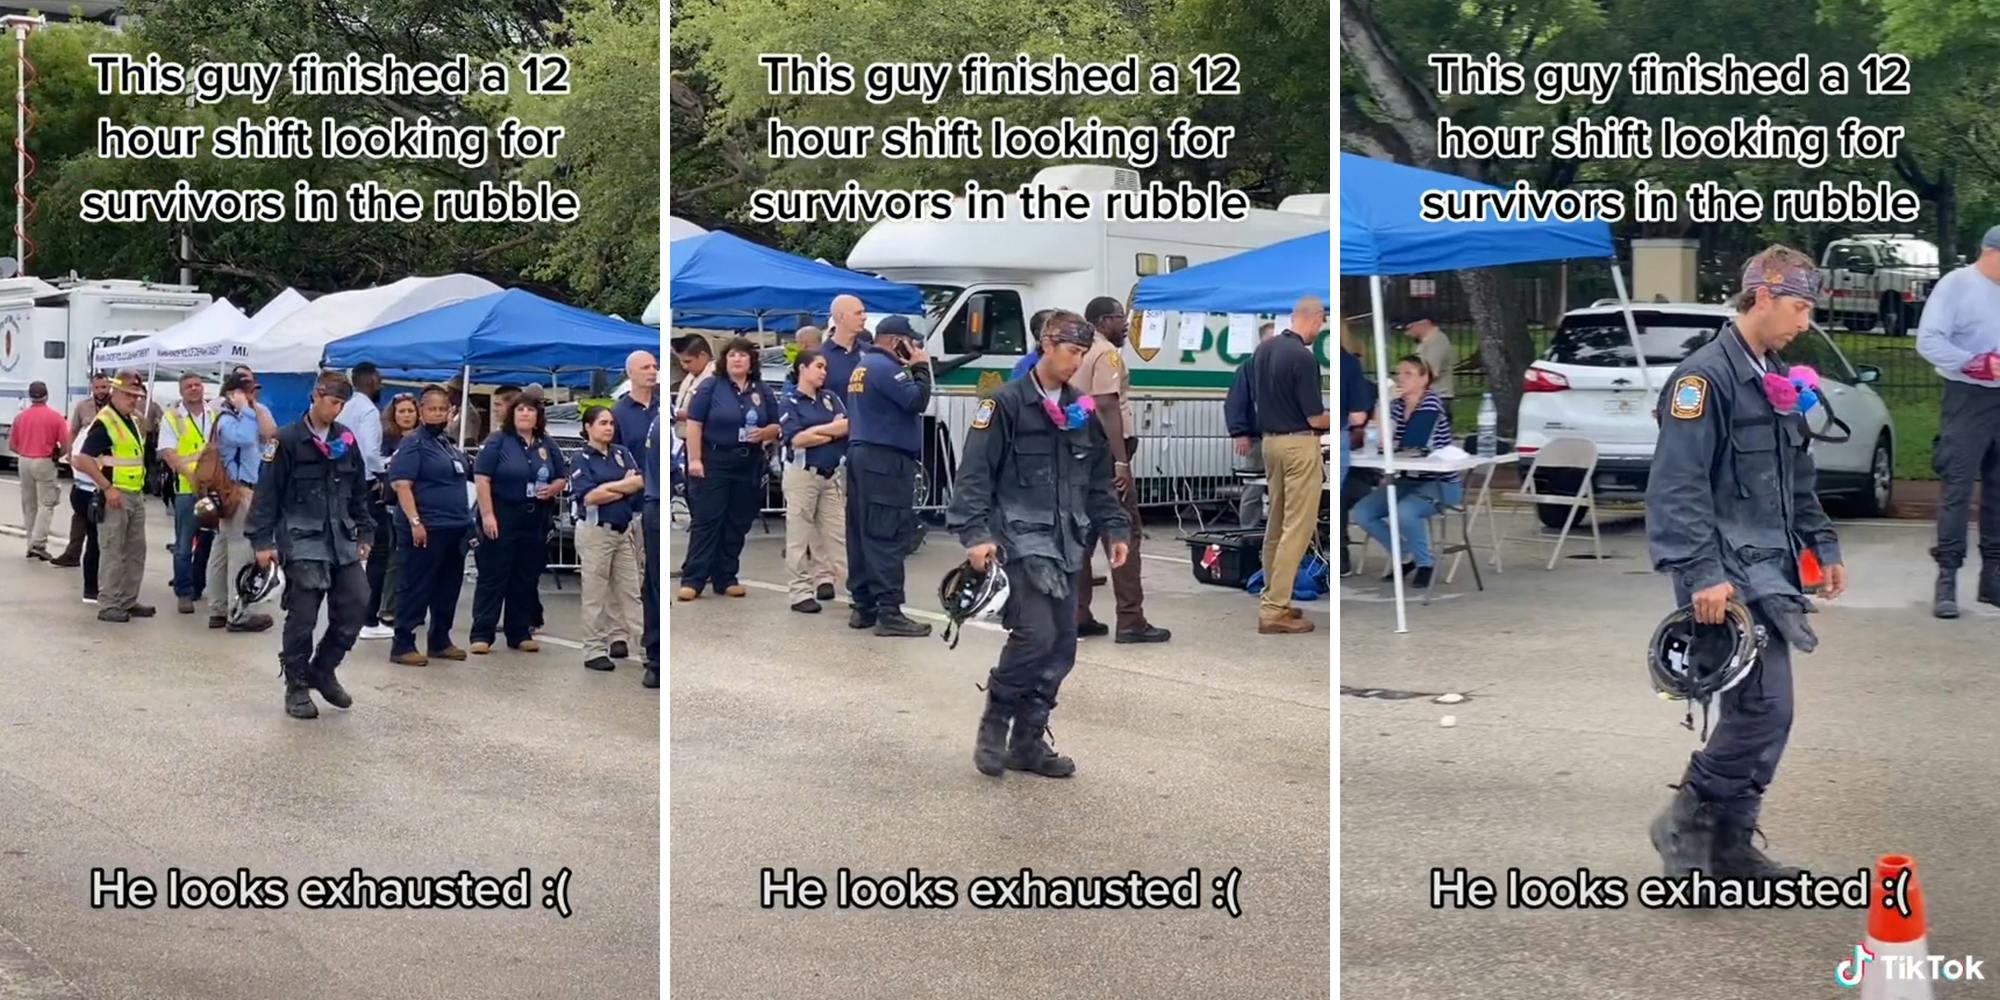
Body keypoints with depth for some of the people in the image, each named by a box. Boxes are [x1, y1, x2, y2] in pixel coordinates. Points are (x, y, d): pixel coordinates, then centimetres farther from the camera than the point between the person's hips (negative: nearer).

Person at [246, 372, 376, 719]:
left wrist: (365, 533, 14)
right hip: (302, 541, -5)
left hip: (342, 540, 5)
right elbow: (268, 492, -4)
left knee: (355, 607, -2)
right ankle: (296, 686, 11)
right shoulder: (289, 440, -5)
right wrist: (263, 541, -7)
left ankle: (322, 669, 19)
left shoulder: (347, 440, 10)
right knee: (302, 618, -3)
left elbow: (359, 492, 18)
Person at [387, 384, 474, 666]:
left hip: (455, 528, 8)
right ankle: (402, 645, -1)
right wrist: (415, 521, -24)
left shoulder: (449, 444, 16)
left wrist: (466, 519, 21)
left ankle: (440, 641, 23)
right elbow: (401, 484, -16)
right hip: (427, 529, -8)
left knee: (448, 588, 13)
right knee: (416, 588, -5)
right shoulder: (414, 444, -8)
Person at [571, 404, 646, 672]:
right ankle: (594, 651, 3)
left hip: (624, 530, 6)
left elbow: (640, 481, -2)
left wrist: (608, 488, -14)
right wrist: (625, 486, -9)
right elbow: (589, 497, -18)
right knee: (596, 594, -1)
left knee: (628, 590, 8)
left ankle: (618, 638, 17)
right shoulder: (582, 459, -6)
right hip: (596, 531, -6)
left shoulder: (622, 453, 10)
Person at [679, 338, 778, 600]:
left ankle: (726, 578, 15)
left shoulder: (762, 392, 9)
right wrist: (694, 459, -14)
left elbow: (776, 426, 12)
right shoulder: (711, 387, -3)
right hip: (713, 463, -4)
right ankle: (692, 580, -4)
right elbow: (694, 424, -7)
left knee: (738, 524, 7)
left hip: (749, 467, 4)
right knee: (705, 521, -5)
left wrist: (765, 433, -10)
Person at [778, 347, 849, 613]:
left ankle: (824, 579, 10)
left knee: (835, 533, 3)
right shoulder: (790, 402, -3)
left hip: (833, 474, 5)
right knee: (800, 536, -3)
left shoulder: (830, 398, 12)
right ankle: (801, 592, 0)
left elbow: (849, 425, 0)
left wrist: (816, 432, -11)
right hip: (803, 473, -5)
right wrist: (833, 430, -6)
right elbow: (797, 439, -15)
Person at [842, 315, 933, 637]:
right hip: (886, 459, -11)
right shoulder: (884, 367, -13)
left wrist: (910, 370, 14)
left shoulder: (863, 366, 20)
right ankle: (889, 612, -13)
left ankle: (863, 606, 13)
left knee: (863, 534, 10)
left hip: (861, 454, 11)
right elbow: (917, 400, -19)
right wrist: (920, 367, -6)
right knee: (888, 537, -11)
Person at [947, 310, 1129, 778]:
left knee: (1061, 643, 3)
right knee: (1036, 633, -18)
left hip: (1065, 543, 7)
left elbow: (1098, 481, 22)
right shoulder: (1005, 404, -6)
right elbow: (975, 475, -10)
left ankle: (1028, 740, 14)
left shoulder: (1080, 410, 14)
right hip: (1019, 540, -7)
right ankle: (994, 723, 2)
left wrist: (1114, 529, 14)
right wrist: (976, 534, -19)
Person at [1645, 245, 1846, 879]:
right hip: (1730, 574, -9)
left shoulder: (1777, 379, 17)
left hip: (1769, 571, 9)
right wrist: (1702, 574, -24)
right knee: (1765, 709, -13)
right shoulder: (1706, 376, -13)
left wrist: (1822, 546, 19)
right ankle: (1686, 822, 2)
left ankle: (1730, 848, 18)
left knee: (1759, 711, 9)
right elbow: (1679, 486, -19)